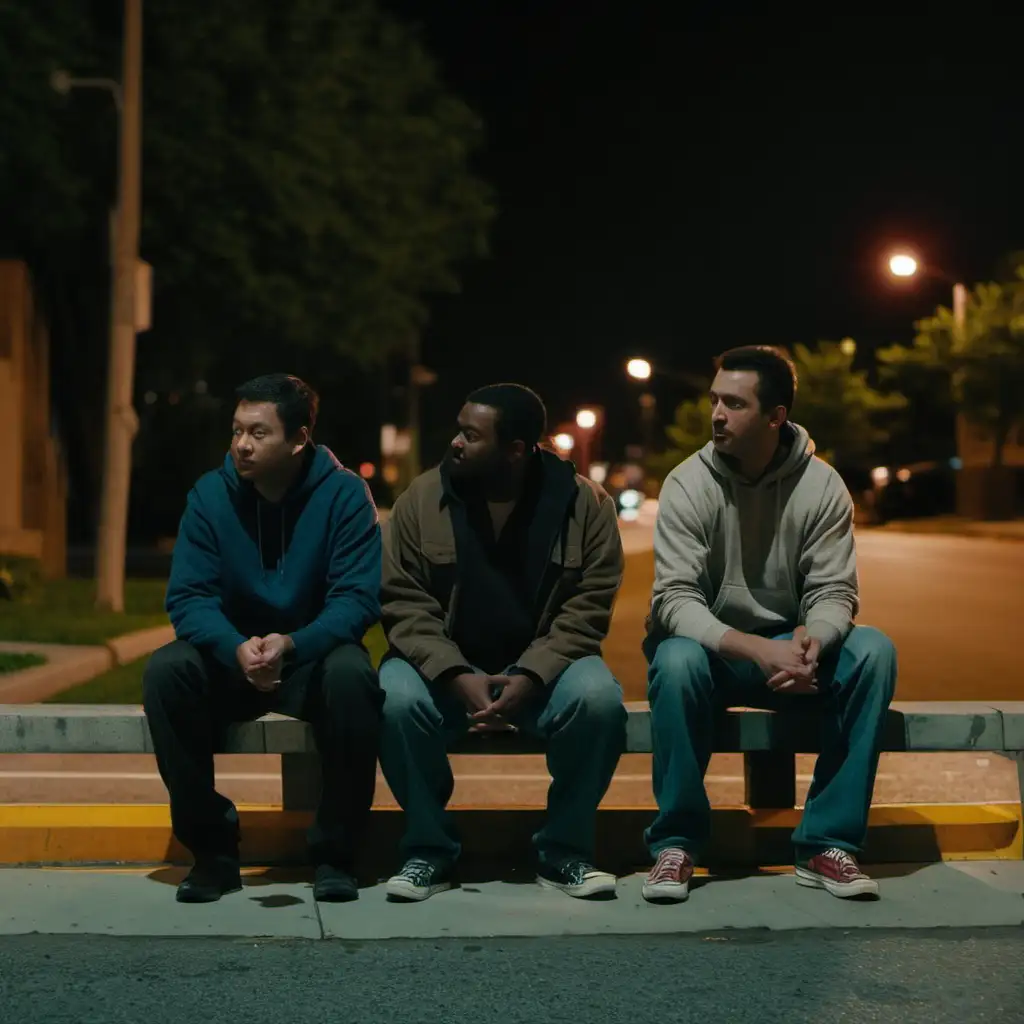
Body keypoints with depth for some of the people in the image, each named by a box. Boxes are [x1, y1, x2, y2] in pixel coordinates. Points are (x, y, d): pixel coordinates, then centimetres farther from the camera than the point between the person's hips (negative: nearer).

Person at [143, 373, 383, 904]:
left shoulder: (344, 494, -10)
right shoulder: (210, 494, -5)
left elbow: (356, 599, -16)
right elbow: (188, 598, -10)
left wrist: (292, 645, -37)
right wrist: (237, 648, -33)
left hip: (313, 657, -2)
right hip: (230, 658, 2)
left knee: (351, 675, -35)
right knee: (165, 670, -28)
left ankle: (334, 853, -18)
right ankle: (212, 848, -16)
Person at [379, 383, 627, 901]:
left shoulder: (584, 503, -4)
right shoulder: (423, 497, -2)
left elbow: (587, 607, -6)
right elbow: (403, 603, -5)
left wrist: (531, 678, -21)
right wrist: (457, 677, -20)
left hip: (541, 668, 0)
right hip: (445, 666, 0)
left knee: (599, 698, -31)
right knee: (398, 700, -31)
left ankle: (564, 851, -10)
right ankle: (429, 850, -11)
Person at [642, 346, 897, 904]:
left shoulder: (821, 486, -6)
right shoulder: (688, 484, -11)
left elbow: (834, 593, -7)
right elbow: (675, 600, -19)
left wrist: (812, 638, -33)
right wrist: (757, 649, -35)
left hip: (790, 651, 2)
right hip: (711, 649, -2)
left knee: (872, 651, -25)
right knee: (676, 660, -36)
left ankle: (827, 843, -20)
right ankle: (676, 843, -19)